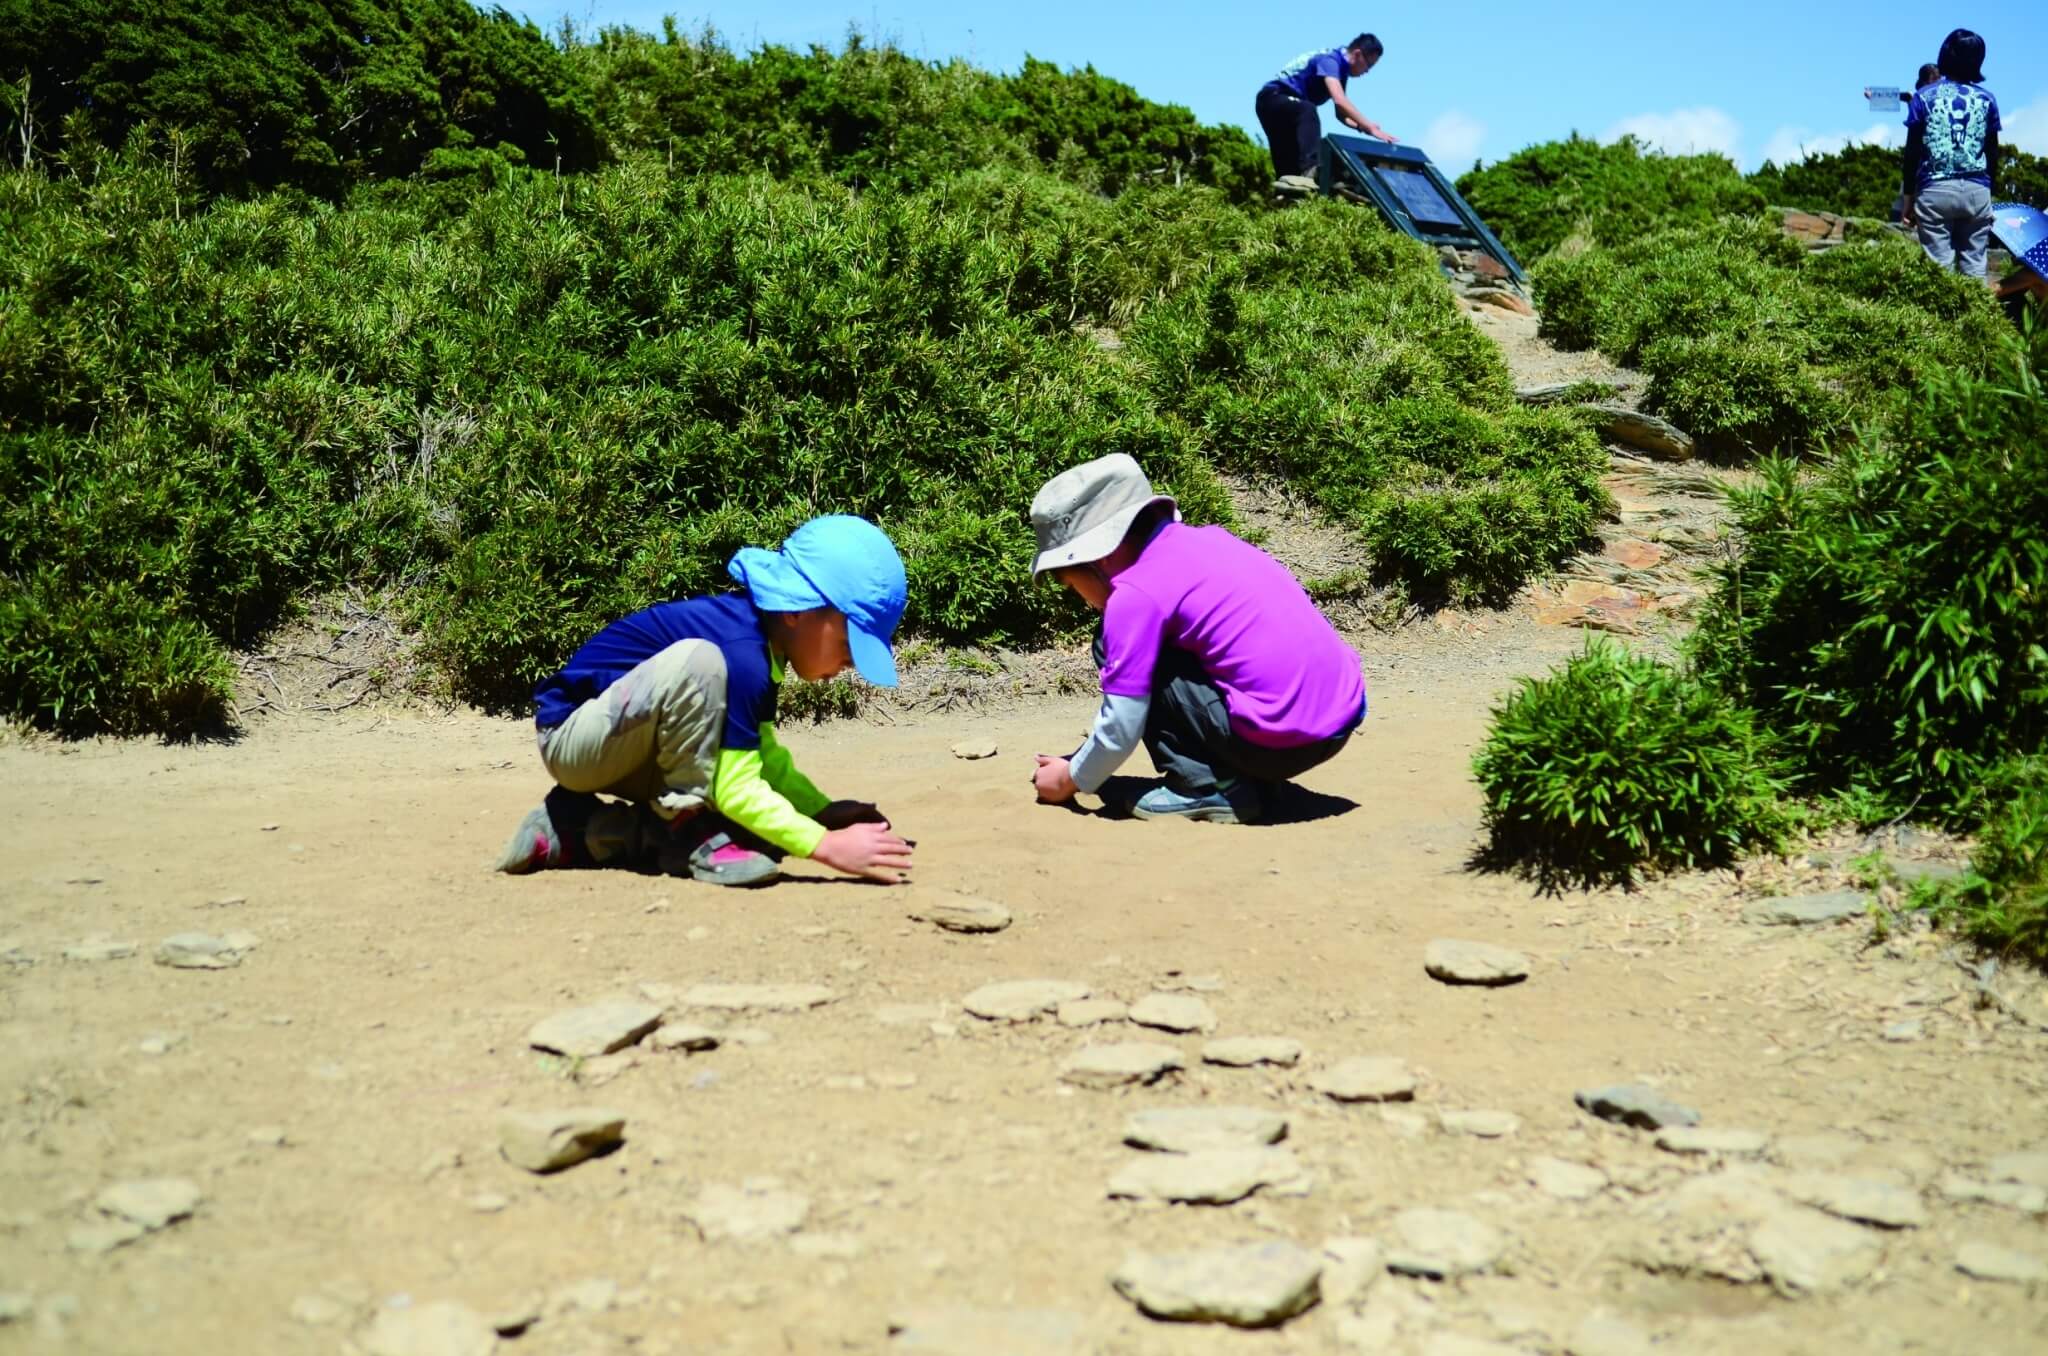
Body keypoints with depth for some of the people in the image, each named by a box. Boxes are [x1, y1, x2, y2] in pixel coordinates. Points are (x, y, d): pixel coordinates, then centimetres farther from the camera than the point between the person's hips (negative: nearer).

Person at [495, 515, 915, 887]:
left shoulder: (753, 632, 2)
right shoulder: (741, 649, -27)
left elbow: (764, 755, 10)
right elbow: (736, 791, -28)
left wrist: (827, 812, 0)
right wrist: (829, 845, -28)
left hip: (622, 753, 10)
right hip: (572, 737, -10)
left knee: (764, 823, 1)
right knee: (696, 661, -33)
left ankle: (574, 832, 7)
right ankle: (690, 835, -19)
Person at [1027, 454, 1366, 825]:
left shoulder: (1136, 595, -10)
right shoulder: (1204, 540, 15)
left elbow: (1122, 727, -7)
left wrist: (1072, 779, 12)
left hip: (1280, 741, -9)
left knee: (1117, 650, -1)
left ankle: (1208, 788, -1)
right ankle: (1249, 778, 15)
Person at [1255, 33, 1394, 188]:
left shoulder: (1340, 68, 9)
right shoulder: (1330, 60, -19)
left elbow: (1341, 114, 12)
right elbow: (1339, 100, -35)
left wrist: (1362, 127, -7)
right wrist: (1370, 128, -37)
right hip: (1273, 98, -10)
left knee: (1289, 163, 9)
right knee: (1307, 110, -36)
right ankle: (1310, 171, -50)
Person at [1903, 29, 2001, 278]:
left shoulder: (1924, 97, 1)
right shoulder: (1986, 99, 7)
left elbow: (1912, 152, 0)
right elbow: (1993, 153, 9)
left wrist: (1908, 198, 6)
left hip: (1935, 191, -2)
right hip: (1977, 191, 2)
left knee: (1939, 267, -4)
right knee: (1974, 266, 3)